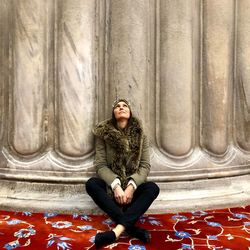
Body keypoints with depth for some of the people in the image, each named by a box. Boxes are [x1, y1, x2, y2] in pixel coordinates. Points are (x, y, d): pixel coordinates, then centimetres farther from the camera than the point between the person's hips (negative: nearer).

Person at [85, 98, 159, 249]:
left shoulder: (140, 135, 0)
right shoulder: (104, 133, -3)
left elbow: (145, 166, -4)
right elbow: (100, 165, -7)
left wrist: (132, 186, -21)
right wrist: (115, 185, -23)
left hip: (132, 186, 1)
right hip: (112, 185, 0)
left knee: (153, 188, -29)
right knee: (91, 184, -30)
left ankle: (118, 230, -42)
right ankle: (130, 226, -37)